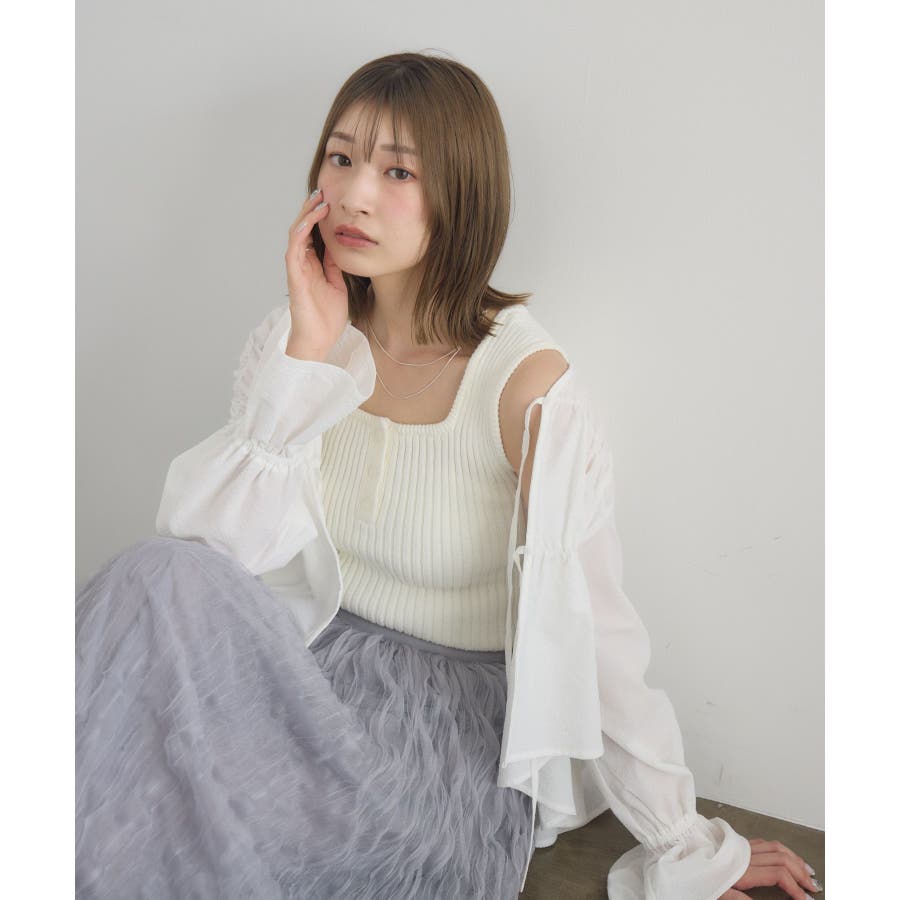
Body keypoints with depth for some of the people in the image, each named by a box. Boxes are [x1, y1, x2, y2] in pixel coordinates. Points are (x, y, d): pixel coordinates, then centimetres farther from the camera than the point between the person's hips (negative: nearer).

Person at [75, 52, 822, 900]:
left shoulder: (523, 378, -16)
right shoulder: (293, 337, 0)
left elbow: (583, 623, -11)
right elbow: (213, 548, -10)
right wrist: (306, 355, -18)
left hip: (457, 722, -4)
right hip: (310, 661, 4)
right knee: (164, 579, -26)